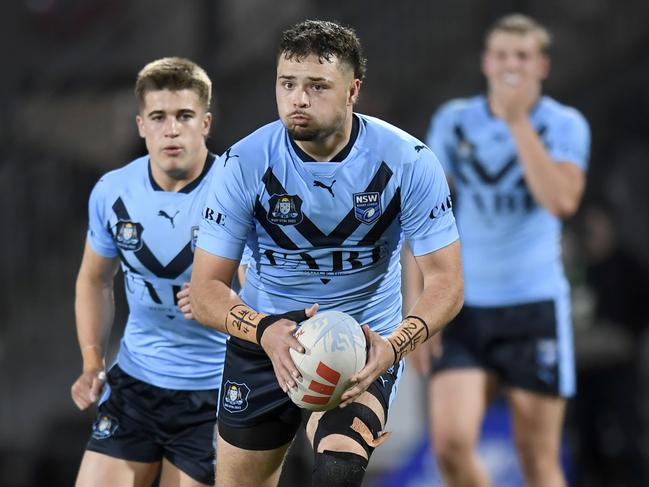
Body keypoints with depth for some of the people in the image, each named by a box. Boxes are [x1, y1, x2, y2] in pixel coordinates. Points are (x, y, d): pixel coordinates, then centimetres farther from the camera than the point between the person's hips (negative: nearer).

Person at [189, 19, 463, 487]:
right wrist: (265, 330, -35)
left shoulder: (408, 162, -17)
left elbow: (445, 280, -15)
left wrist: (394, 345, -35)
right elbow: (206, 287, -13)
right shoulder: (245, 164, -16)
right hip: (265, 338, 2)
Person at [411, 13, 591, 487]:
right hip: (465, 308, 2)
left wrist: (518, 121, -17)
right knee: (450, 441, -13)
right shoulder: (453, 121, 6)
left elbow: (562, 201, -20)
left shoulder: (565, 124, -2)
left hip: (535, 309, -2)